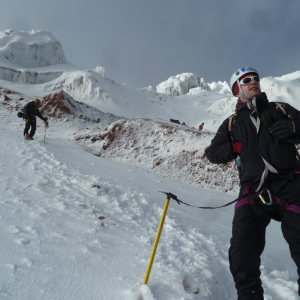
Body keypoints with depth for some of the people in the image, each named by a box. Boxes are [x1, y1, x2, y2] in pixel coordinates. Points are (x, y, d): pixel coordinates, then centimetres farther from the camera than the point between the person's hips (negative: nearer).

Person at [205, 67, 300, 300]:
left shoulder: (280, 109, 18)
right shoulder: (232, 124, 18)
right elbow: (213, 153, 16)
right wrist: (237, 147, -1)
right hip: (253, 193, 1)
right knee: (242, 255, -6)